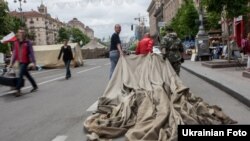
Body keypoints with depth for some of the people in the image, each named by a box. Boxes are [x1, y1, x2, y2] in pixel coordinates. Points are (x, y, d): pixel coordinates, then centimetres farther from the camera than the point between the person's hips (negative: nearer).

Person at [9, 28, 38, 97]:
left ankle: (18, 90, -5)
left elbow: (31, 52, -10)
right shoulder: (16, 42, 7)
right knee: (27, 74, 14)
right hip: (20, 62, 6)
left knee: (20, 75, -11)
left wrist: (33, 62, -15)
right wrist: (12, 62, 9)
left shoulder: (27, 42, -9)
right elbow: (14, 53, 11)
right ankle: (35, 86, 29)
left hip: (25, 61, -6)